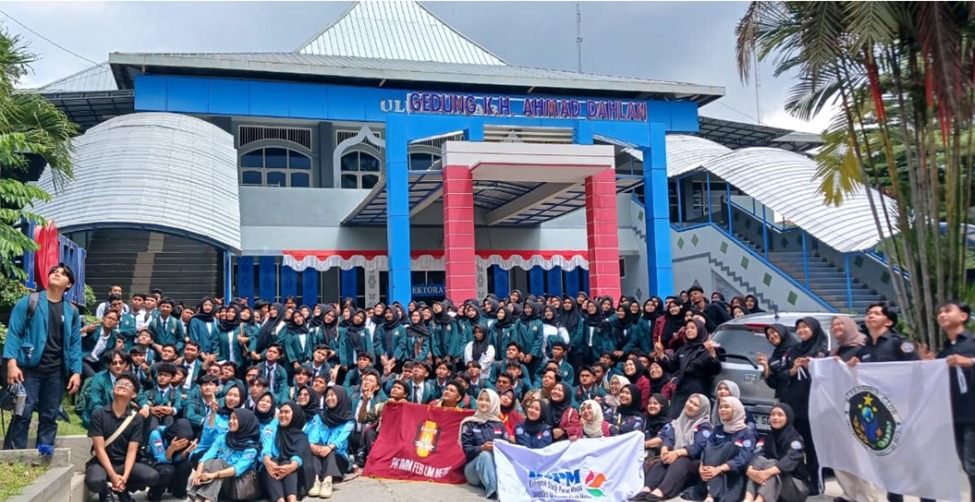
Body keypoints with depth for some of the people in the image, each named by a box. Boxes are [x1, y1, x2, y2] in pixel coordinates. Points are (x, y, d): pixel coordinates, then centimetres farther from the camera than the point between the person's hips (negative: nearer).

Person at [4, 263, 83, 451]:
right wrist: (12, 363, -15)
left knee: (50, 416, 7)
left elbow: (75, 344, 9)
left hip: (56, 372, 3)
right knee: (22, 413, -7)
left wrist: (76, 371, 0)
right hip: (30, 368, -3)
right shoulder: (28, 302, 2)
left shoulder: (72, 311, 10)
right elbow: (13, 333, -4)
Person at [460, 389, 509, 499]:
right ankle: (493, 490, -51)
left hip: (498, 463, 2)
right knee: (486, 455, -35)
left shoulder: (499, 424, 14)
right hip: (474, 468, -2)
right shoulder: (469, 423, 5)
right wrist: (482, 448, -25)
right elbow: (467, 449, -5)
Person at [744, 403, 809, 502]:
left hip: (798, 487, -4)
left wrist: (768, 472, -44)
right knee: (760, 460, -22)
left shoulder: (795, 438, -6)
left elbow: (790, 460, -27)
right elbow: (756, 456, -9)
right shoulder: (769, 438, 9)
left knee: (771, 464, -30)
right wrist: (750, 470, -33)